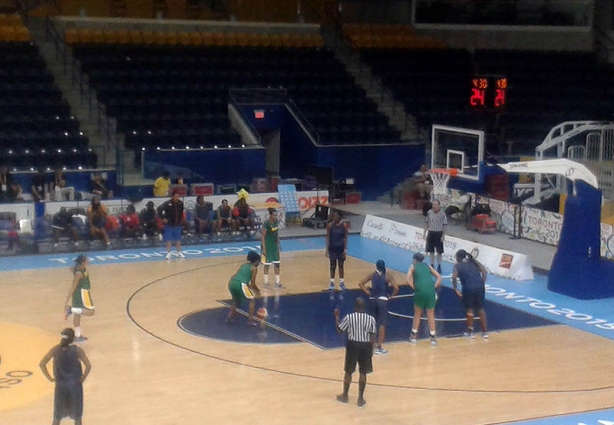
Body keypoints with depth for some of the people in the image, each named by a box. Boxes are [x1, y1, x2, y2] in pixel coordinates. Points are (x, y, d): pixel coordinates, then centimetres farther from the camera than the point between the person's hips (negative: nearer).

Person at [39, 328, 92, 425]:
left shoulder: (55, 350, -7)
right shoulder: (77, 350, -14)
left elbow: (41, 364, -8)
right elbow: (88, 366, -21)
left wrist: (50, 378, -1)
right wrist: (83, 378, -6)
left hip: (60, 385, 2)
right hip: (75, 385, -2)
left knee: (57, 417, 15)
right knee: (77, 417, 12)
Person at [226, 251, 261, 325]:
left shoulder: (244, 264, 26)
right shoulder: (254, 268, 7)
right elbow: (252, 283, 4)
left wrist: (252, 288, 35)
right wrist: (257, 290, 24)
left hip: (231, 282, 7)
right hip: (240, 284, -7)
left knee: (236, 301, 32)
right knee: (252, 300, 15)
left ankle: (229, 318, 27)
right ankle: (250, 320, 11)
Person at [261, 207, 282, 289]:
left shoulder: (277, 221, 0)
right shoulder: (266, 224, -21)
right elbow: (263, 237, -17)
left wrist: (278, 243, 13)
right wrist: (264, 249, -19)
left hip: (275, 245, 7)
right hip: (268, 245, -7)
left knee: (277, 264, 9)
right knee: (267, 264, 4)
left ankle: (277, 282, 18)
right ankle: (266, 282, 17)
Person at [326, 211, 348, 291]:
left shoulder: (344, 225, -8)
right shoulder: (330, 225, -8)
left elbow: (345, 238, -2)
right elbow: (328, 237, -2)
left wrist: (345, 249, -7)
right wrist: (326, 249, -5)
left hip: (341, 248, 0)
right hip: (332, 248, 0)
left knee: (341, 266, 8)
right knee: (333, 265, 6)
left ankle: (341, 282, 16)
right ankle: (332, 283, 16)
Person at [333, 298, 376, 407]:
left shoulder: (349, 317, -11)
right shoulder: (371, 319, -7)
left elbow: (339, 329, 1)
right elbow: (372, 336, -4)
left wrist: (336, 316, 12)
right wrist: (371, 349, 8)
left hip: (352, 345, 0)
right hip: (366, 346, 1)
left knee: (348, 371, 15)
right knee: (363, 373, 10)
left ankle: (344, 395, 26)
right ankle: (360, 398, 13)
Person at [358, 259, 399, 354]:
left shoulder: (372, 275, 3)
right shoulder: (388, 276, -5)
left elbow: (360, 283, 1)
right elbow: (396, 288, -15)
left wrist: (367, 292, 6)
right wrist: (392, 296, 1)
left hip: (373, 300, 4)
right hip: (383, 300, -4)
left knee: (373, 323, 19)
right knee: (382, 324, 1)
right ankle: (379, 347, 0)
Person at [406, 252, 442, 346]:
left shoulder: (413, 266, 14)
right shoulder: (427, 266, 23)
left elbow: (408, 280, -3)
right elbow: (439, 277, 14)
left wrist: (414, 288, 4)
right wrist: (434, 287, 9)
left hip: (420, 291, -2)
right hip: (431, 291, 2)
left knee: (417, 314, 16)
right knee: (431, 315, 14)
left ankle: (413, 336, 24)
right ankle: (433, 338, 14)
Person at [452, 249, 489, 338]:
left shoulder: (457, 266, 10)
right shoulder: (473, 262, 21)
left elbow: (454, 277, -7)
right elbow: (484, 271, 9)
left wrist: (456, 289, -1)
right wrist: (483, 284, 12)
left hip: (468, 288, -3)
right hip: (479, 286, 3)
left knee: (469, 309, 13)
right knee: (481, 309, 15)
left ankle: (470, 332, 18)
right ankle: (485, 331, 20)